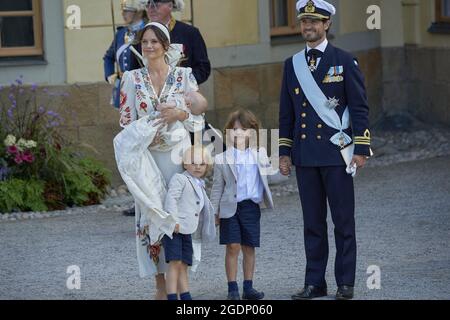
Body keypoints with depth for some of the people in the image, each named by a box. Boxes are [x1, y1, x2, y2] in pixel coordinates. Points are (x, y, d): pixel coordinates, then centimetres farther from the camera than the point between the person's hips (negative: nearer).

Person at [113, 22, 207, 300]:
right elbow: (127, 121, 5)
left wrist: (180, 113, -16)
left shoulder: (184, 76, 3)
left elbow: (199, 117, 4)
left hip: (177, 154, -1)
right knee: (151, 217, -1)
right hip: (146, 156, 1)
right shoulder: (132, 79, 6)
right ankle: (161, 284, 5)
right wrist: (146, 134, -13)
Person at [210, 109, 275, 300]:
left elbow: (269, 176, 8)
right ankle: (232, 288, 2)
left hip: (252, 207, 2)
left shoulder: (260, 155, 9)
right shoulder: (222, 159, 1)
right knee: (233, 247, -4)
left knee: (249, 247, 8)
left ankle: (248, 287, 15)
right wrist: (214, 211, 1)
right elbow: (217, 186, 4)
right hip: (231, 207, -2)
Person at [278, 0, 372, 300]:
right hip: (305, 156, 4)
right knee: (313, 222, 7)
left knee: (343, 221, 1)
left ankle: (346, 283, 7)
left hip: (336, 153, -4)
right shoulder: (292, 65, 11)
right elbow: (287, 113, 15)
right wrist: (284, 151, 9)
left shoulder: (345, 61, 0)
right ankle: (315, 283, 12)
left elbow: (360, 107, -2)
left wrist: (361, 149, -8)